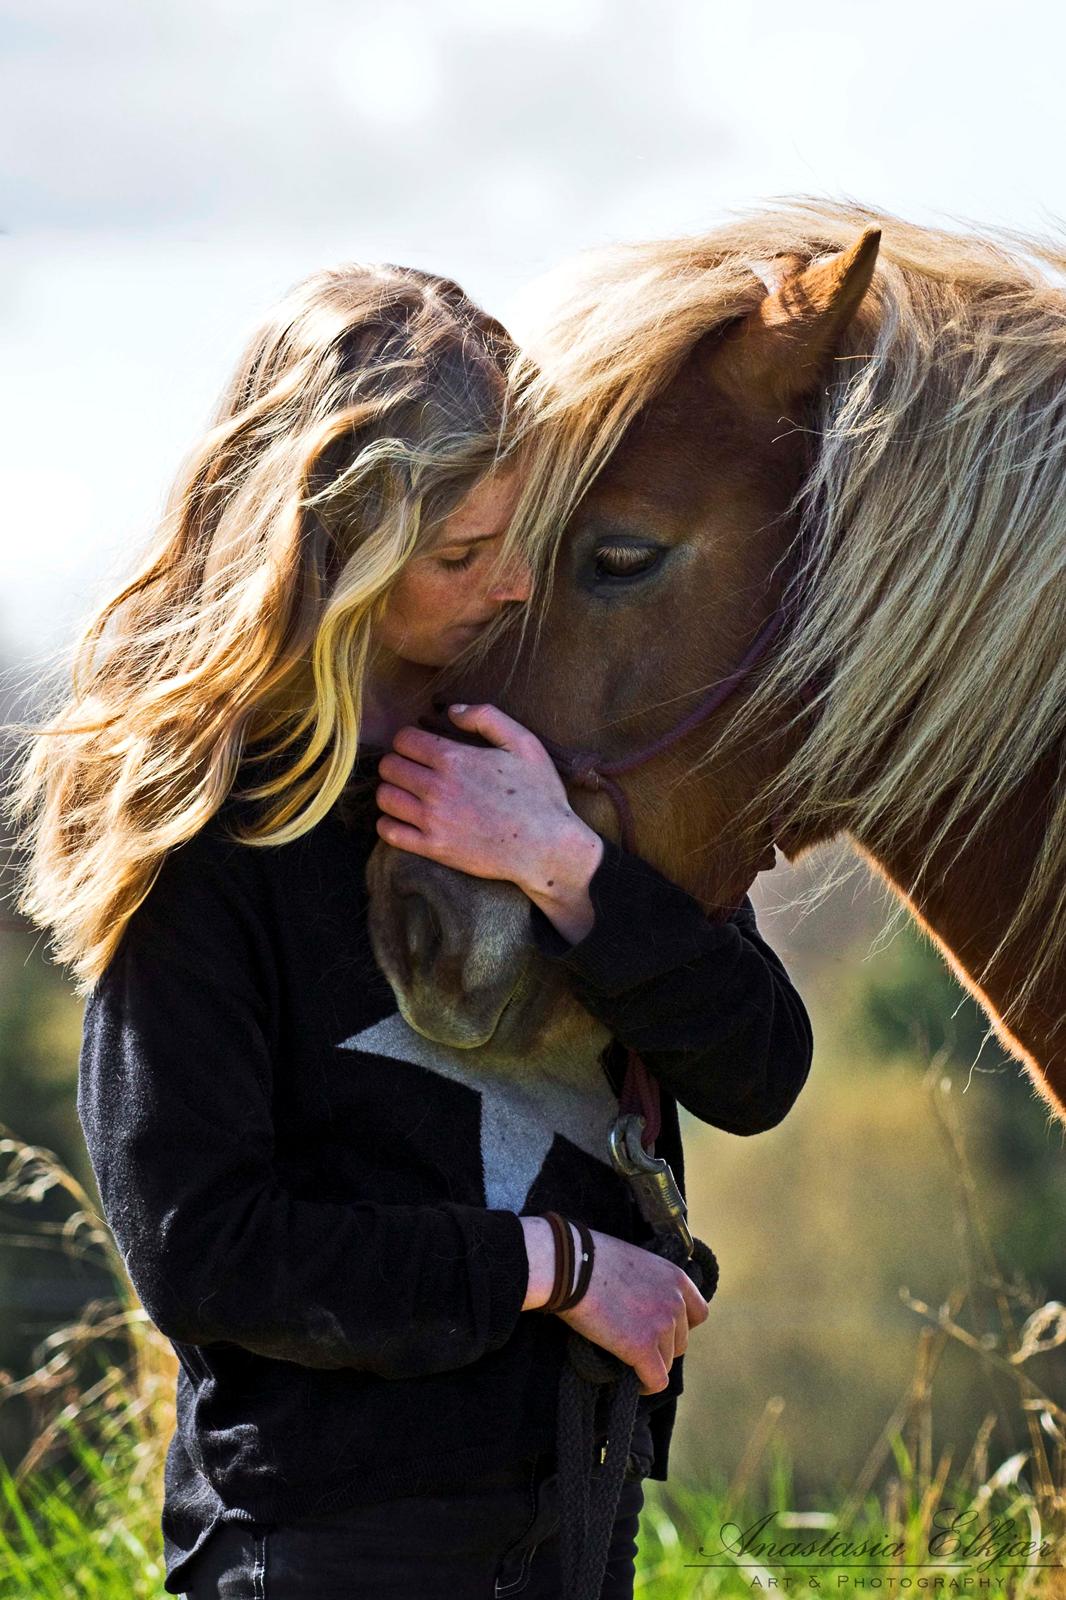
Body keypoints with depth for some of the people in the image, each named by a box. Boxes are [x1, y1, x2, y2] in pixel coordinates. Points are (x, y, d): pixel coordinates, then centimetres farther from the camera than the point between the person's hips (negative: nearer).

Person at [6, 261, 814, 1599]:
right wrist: (546, 1265, -14)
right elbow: (192, 1248, -15)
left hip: (582, 1490, 5)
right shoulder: (200, 822, -12)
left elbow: (760, 1078, -3)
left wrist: (572, 871, -17)